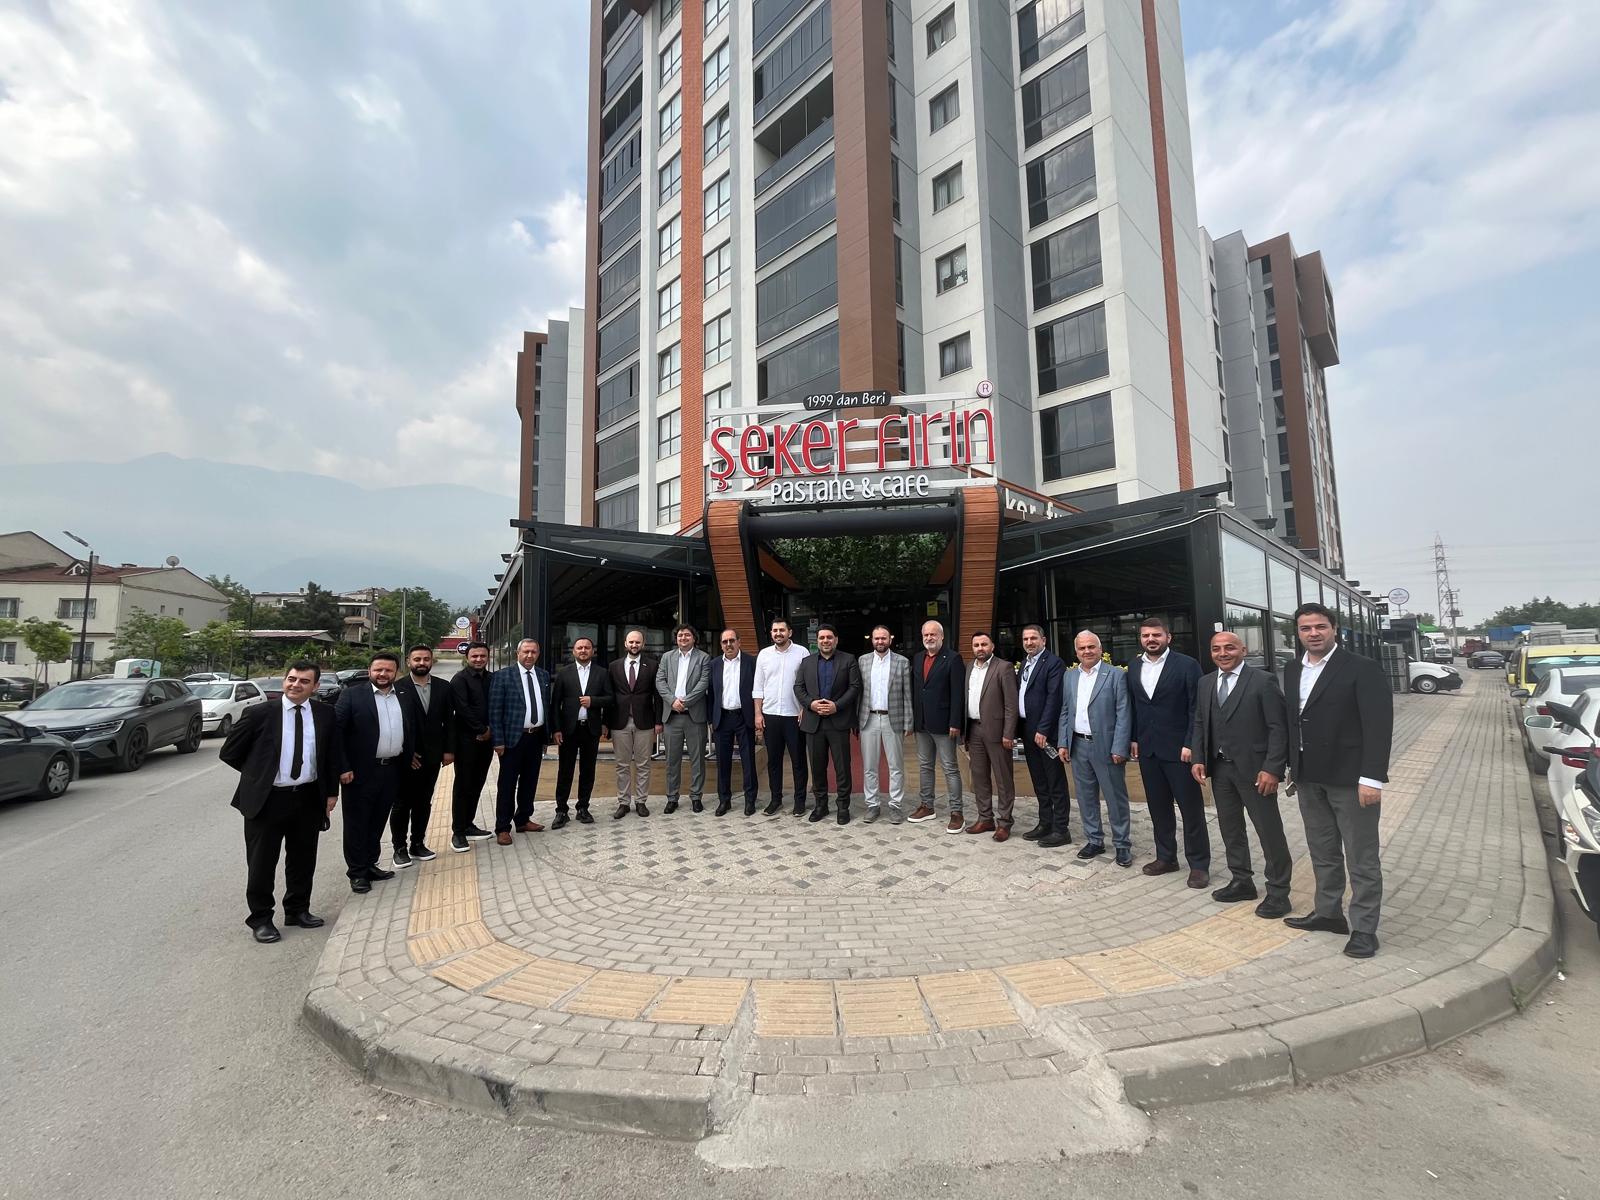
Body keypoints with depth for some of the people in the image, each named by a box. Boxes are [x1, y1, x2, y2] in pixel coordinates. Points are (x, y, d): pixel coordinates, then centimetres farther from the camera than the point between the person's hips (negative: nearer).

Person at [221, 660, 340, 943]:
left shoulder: (325, 715, -1)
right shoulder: (259, 713, -9)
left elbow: (332, 755, 8)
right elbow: (229, 752, 0)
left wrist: (332, 792, 6)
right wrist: (258, 774, 3)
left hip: (309, 799, 3)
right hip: (267, 799, -3)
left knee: (303, 860, 15)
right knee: (262, 863, 8)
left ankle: (298, 910, 32)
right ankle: (261, 919, 24)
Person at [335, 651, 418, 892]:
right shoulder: (352, 695, -6)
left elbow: (410, 731, 16)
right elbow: (337, 732, -10)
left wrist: (409, 758, 11)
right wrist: (343, 768, -14)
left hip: (392, 771, 5)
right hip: (361, 771, -4)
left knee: (378, 821, 15)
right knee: (357, 823, 6)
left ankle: (370, 865, 28)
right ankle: (357, 872, 17)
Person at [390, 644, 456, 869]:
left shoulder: (444, 688, 4)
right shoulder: (397, 688, -8)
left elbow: (450, 721, 5)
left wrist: (449, 750, 1)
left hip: (432, 756, 4)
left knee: (424, 802, 13)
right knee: (402, 803, 7)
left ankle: (418, 844, 25)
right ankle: (400, 848, 19)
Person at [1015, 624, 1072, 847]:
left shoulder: (1053, 662, -11)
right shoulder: (1025, 663, 15)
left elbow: (1053, 698, -17)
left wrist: (1043, 730, -21)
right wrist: (1020, 729, 9)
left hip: (1045, 731, -8)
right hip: (1027, 730, 8)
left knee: (1056, 783, 1)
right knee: (1039, 782, 15)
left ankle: (1061, 830, 8)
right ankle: (1045, 824, 25)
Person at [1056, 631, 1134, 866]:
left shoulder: (1116, 675, -6)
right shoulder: (1069, 676, 9)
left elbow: (1123, 714, -10)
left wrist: (1119, 748, -15)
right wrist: (1063, 743, 5)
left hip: (1106, 746, -5)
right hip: (1078, 746, 5)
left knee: (1116, 798, 5)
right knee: (1086, 797, 13)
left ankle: (1123, 844, 19)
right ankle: (1094, 840, 26)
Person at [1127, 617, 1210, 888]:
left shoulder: (1186, 665, -7)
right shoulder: (1133, 670, 9)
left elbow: (1196, 708, -9)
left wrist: (1190, 744, -14)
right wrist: (1133, 739, 7)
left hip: (1178, 749, -5)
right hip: (1147, 749, 5)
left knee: (1191, 807, 4)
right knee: (1158, 806, 13)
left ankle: (1199, 864, 16)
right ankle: (1166, 857, 25)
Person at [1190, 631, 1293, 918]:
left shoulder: (1263, 681, -10)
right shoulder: (1206, 683, 8)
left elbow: (1279, 728, -12)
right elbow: (1199, 723, 13)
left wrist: (1272, 768, -18)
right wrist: (1198, 759, 3)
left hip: (1253, 768, -6)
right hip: (1219, 767, 6)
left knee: (1269, 830, 5)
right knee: (1230, 828, 15)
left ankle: (1278, 892, 18)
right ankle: (1241, 881, 30)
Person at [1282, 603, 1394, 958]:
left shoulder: (1362, 669, -11)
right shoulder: (1292, 671, 9)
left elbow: (1379, 725, -15)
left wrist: (1372, 778, -20)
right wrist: (1293, 767, 11)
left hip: (1350, 779, -6)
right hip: (1309, 778, 6)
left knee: (1361, 858, 5)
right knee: (1323, 852, 17)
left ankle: (1363, 929, 15)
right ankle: (1329, 913, 30)